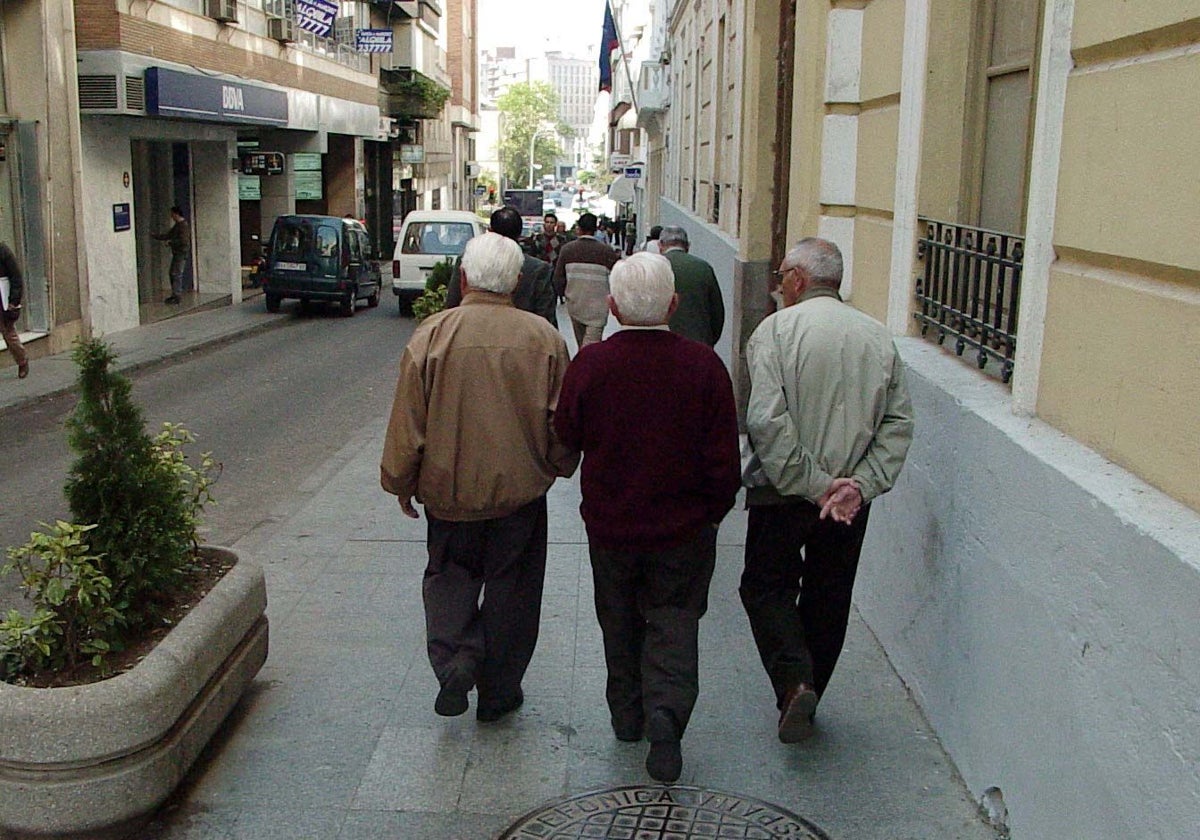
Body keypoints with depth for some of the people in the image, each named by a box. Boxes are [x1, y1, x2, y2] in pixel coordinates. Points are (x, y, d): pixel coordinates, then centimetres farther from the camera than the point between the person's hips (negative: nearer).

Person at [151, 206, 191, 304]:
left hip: (182, 253, -10)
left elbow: (183, 241, -23)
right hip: (176, 253, 10)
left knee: (176, 274, -9)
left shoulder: (183, 226, -15)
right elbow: (167, 235, 25)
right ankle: (175, 295, 18)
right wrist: (154, 235, 23)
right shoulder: (177, 225, 16)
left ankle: (176, 297, -6)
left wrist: (170, 242, -14)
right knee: (172, 273, 12)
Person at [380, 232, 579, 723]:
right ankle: (498, 693, 24)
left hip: (448, 489, 0)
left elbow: (406, 422, -7)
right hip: (521, 491, 1)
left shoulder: (431, 336, -11)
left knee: (449, 575, 21)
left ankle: (454, 654, 0)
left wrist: (400, 482, 7)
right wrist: (559, 467, 19)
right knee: (511, 589, 14)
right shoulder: (544, 338, -8)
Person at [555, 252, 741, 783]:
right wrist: (712, 512, 7)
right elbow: (724, 460, -9)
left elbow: (567, 435, 1)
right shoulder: (703, 366, -15)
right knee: (674, 622, 12)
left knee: (620, 622, 20)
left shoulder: (590, 364, -15)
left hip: (609, 525, 1)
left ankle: (627, 714, 33)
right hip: (684, 528, -1)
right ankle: (666, 710, -9)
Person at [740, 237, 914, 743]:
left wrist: (814, 486, -16)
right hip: (852, 498, 4)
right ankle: (808, 692, 28)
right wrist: (862, 484, -7)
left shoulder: (776, 330, -10)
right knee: (829, 597, 17)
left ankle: (794, 679, -7)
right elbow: (899, 424, -2)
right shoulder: (878, 336, 3)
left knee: (766, 587, 12)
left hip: (783, 494, -4)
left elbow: (766, 422, -20)